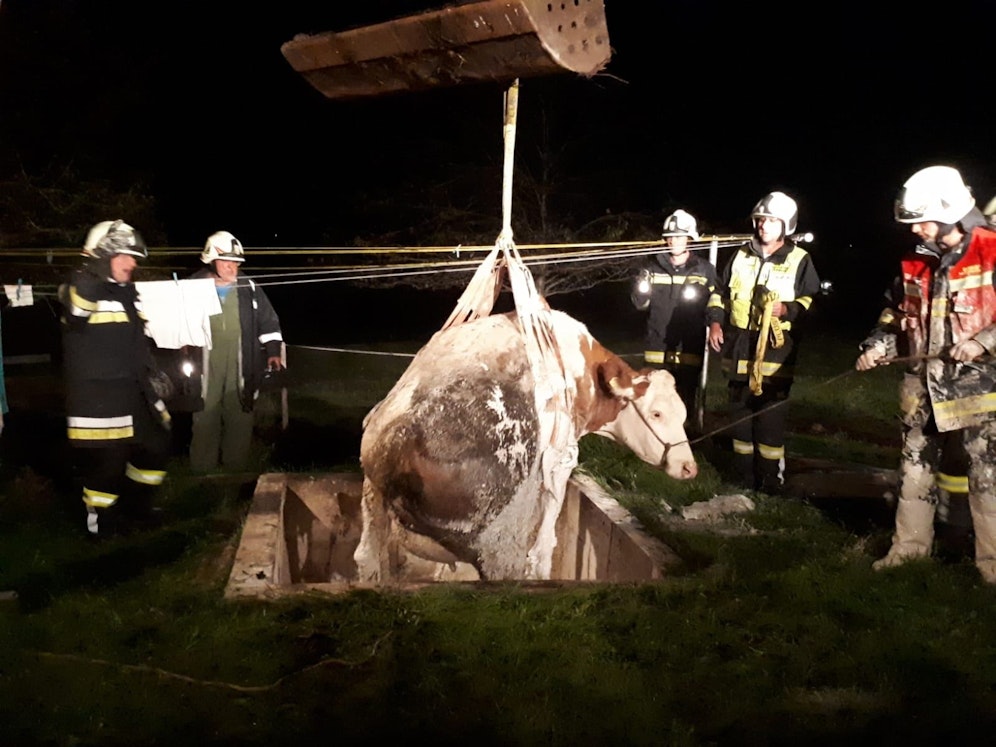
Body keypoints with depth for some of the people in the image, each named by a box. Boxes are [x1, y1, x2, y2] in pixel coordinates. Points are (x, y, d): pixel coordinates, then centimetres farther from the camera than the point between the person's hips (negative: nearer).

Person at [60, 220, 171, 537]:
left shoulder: (127, 291, 14)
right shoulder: (82, 288, -13)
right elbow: (76, 312, -37)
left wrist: (154, 372, 22)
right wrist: (91, 278, -44)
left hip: (133, 389, 9)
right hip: (97, 395, -9)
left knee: (156, 444, 17)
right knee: (106, 459, -1)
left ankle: (135, 505, 36)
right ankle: (102, 520, 21)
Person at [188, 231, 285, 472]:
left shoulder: (249, 289, 6)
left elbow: (268, 321, 12)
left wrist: (273, 352, 4)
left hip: (241, 369, 2)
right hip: (206, 368, -1)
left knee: (241, 418, 7)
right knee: (204, 419, 4)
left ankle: (236, 468, 21)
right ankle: (202, 471, 17)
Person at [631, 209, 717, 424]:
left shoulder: (705, 269, -1)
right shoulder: (653, 266, 5)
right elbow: (641, 304, 9)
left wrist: (698, 298, -18)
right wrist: (641, 291, -12)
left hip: (689, 348, -2)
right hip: (658, 346, 2)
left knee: (685, 403, 4)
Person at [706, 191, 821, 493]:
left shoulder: (800, 260, 1)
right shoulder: (741, 255, 12)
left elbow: (813, 300, 0)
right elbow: (720, 291, 18)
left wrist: (787, 310, -17)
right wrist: (715, 321, 5)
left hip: (775, 356, -4)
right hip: (738, 351, 5)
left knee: (770, 422, -6)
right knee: (740, 416, 11)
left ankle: (770, 484, 5)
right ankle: (744, 481, 23)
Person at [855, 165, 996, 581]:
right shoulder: (914, 263, 8)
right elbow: (897, 314, 18)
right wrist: (877, 347, 4)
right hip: (923, 383, 6)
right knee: (915, 466, 14)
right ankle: (909, 545, 27)